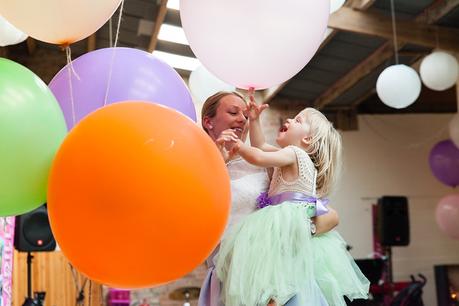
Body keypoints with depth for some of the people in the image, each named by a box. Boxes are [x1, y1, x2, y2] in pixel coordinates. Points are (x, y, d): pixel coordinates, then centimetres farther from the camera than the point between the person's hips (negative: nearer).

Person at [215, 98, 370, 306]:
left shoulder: (293, 153, -6)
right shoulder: (291, 156, 22)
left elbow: (259, 158, -19)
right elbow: (260, 146, 30)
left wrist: (239, 146, -2)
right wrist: (254, 120, 24)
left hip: (288, 219, -10)